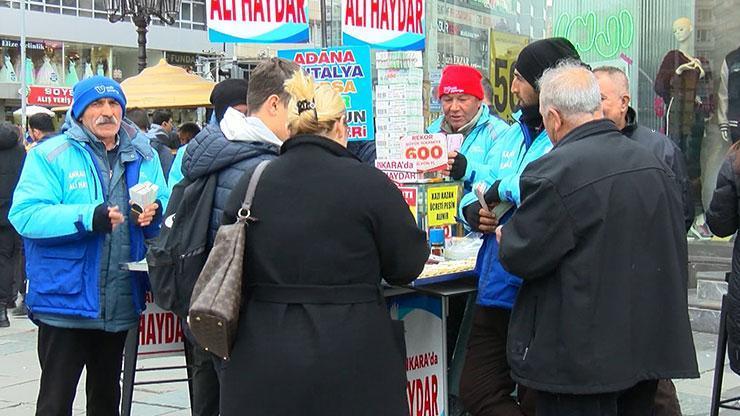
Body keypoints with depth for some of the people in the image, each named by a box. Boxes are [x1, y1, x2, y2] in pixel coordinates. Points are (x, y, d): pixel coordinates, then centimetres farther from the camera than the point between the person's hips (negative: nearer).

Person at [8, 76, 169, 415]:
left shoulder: (144, 157, 9)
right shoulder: (50, 154, -6)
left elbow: (167, 214, 12)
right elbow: (25, 215, -16)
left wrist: (155, 214, -12)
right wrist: (88, 218, -28)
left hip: (121, 306, 5)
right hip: (64, 300, -5)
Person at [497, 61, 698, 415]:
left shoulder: (553, 173, -20)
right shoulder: (652, 163, 5)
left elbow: (522, 258, -15)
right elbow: (675, 249, 13)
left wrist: (505, 237, 6)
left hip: (583, 356, -7)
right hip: (650, 345, 7)